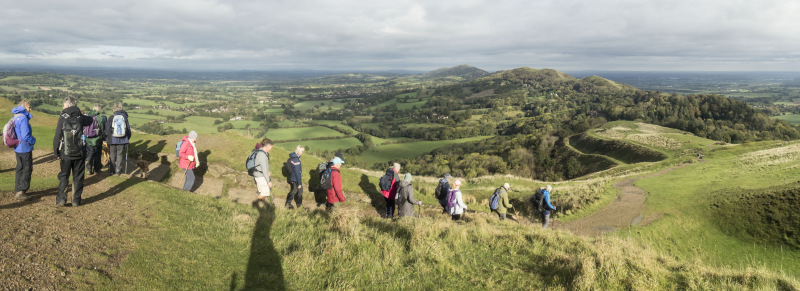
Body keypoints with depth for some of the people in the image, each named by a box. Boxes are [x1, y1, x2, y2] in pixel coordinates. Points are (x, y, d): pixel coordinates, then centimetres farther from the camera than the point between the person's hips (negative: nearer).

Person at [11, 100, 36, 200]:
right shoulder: (23, 118, -20)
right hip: (25, 149, -10)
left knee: (20, 169, 18)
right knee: (27, 170, -1)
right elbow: (26, 136, -24)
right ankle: (20, 191, -1)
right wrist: (33, 140, -6)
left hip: (18, 148, 10)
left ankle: (17, 190, 27)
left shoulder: (15, 117, 10)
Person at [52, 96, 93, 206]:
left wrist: (56, 152, 2)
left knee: (63, 176, 12)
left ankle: (61, 199, 11)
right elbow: (90, 121, 23)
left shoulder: (62, 118, -9)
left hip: (66, 154, -2)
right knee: (78, 177, 9)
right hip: (80, 153, 2)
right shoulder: (80, 117, -2)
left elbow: (57, 137, -7)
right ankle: (76, 200, 12)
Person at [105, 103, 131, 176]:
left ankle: (112, 170, 20)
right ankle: (117, 171, 11)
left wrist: (106, 140, 9)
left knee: (112, 155, 12)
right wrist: (128, 138, 18)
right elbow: (128, 129, 5)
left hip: (113, 140, -1)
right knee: (119, 155, 9)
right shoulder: (124, 117, -1)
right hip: (122, 140, 1)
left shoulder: (111, 118, -5)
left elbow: (107, 129, -1)